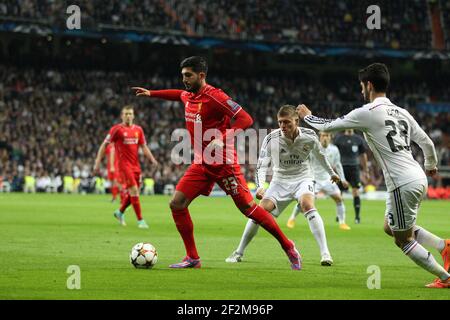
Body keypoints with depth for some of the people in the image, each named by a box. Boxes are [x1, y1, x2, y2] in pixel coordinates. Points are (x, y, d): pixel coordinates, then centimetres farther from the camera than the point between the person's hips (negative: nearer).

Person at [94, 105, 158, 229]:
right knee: (134, 190, -14)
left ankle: (120, 212, 34)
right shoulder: (116, 129, -5)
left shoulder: (138, 129, 10)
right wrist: (98, 162, -7)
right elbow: (104, 145, -2)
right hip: (124, 164, -6)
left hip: (136, 165, 6)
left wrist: (152, 159, -2)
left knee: (133, 192, 10)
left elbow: (144, 147, 14)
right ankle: (140, 220, -11)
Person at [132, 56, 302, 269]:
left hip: (223, 163, -8)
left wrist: (222, 139, -32)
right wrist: (151, 93, 38)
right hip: (201, 164, 8)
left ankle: (288, 246, 7)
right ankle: (193, 258, 6)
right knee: (176, 204, -4)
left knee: (248, 208, -7)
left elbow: (245, 119, -22)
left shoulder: (214, 97, -17)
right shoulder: (188, 96, 8)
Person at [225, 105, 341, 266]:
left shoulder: (309, 136, -13)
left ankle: (325, 253, -31)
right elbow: (262, 164, -15)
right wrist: (260, 186, -32)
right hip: (280, 180, 1)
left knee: (307, 205, -31)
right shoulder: (271, 138, -17)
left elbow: (319, 154, 9)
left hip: (302, 179, -1)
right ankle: (239, 253, 4)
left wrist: (331, 173, 24)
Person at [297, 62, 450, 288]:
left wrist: (307, 116, 23)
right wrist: (431, 165, 40)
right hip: (419, 178, 8)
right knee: (390, 228, 24)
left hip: (402, 184, -8)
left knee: (403, 240, 6)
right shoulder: (401, 113, 13)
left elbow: (328, 126, 2)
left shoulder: (367, 113, -7)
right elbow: (427, 143, 18)